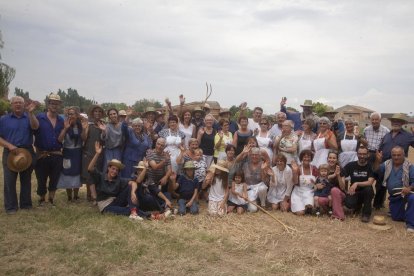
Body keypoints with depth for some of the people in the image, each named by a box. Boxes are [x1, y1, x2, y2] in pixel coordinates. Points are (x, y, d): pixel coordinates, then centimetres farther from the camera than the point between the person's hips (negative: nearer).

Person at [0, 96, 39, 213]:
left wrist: (30, 112, -29)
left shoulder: (29, 118, 5)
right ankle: (11, 207, 9)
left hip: (27, 152, 1)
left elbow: (35, 127, -17)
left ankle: (26, 204, 21)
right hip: (10, 153, -1)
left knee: (26, 180, 10)